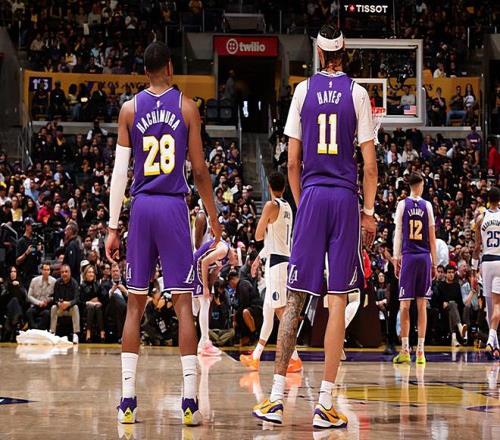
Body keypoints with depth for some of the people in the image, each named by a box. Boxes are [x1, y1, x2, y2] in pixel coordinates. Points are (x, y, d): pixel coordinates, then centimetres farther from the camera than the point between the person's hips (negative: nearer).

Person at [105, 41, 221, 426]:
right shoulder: (186, 107, 1)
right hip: (174, 206, -2)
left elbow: (120, 172, 1)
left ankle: (128, 400, 4)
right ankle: (190, 400, -8)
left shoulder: (130, 109, 4)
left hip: (141, 207, 2)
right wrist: (214, 219, 9)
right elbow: (200, 170, 0)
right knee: (183, 303, -2)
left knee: (135, 303, 8)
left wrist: (113, 227, 3)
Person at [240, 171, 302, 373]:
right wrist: (259, 257, 31)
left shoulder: (271, 205, -11)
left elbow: (259, 236, -9)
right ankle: (255, 356, 21)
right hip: (285, 259, 9)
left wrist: (262, 225, 11)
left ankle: (295, 359, -17)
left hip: (276, 262, -9)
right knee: (268, 311, 14)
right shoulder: (287, 207, 15)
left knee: (281, 311, -11)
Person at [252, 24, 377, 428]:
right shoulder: (357, 93, 1)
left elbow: (293, 162, 5)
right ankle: (325, 403, -3)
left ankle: (276, 398, 3)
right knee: (338, 300, -1)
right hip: (346, 198, -2)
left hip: (311, 195, 2)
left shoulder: (303, 90, 5)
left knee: (296, 298, 5)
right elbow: (370, 163, -2)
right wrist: (369, 211, 5)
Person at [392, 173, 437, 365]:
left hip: (408, 256, -1)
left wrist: (396, 259, 1)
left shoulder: (402, 204, 2)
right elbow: (432, 238, 5)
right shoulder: (427, 206, 5)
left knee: (405, 304, -1)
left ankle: (405, 350, -5)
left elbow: (398, 233, -2)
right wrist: (434, 263, 10)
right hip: (424, 257, 1)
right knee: (422, 304, 3)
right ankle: (420, 351, 1)